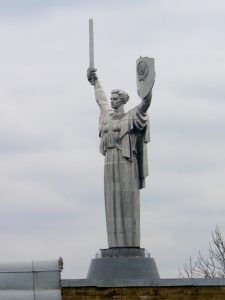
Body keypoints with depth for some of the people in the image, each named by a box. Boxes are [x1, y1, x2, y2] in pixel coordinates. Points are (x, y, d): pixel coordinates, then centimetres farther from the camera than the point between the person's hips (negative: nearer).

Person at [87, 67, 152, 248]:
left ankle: (131, 242, -8)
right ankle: (117, 243, 1)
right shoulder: (108, 115, 19)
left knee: (128, 202, -8)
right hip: (110, 165, 7)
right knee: (113, 204, 2)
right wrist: (95, 81, 47)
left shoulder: (131, 116, 0)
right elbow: (101, 100, 36)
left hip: (126, 163, -7)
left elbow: (145, 104, -16)